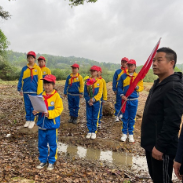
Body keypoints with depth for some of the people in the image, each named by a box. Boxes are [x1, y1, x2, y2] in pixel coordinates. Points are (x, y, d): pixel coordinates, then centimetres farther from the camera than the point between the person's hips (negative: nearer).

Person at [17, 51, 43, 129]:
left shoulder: (38, 69, -2)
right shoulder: (24, 68, 5)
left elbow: (40, 81, -4)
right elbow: (21, 79, 8)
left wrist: (39, 92, -7)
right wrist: (20, 89, 2)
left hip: (34, 91, -2)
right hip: (26, 91, 2)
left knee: (33, 106, 5)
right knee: (27, 106, 9)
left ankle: (32, 120, 15)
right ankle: (28, 120, 20)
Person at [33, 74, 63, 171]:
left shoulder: (56, 96, -11)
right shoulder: (42, 96, 3)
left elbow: (59, 109, -15)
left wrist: (49, 114, -27)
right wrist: (36, 111, -10)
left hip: (52, 125, -5)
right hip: (41, 124, 5)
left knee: (52, 144, 10)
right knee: (41, 144, 15)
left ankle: (51, 162, 27)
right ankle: (43, 160, 33)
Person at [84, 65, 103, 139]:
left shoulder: (100, 81, -2)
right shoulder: (88, 81, 3)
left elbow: (100, 93, -7)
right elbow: (85, 92, 1)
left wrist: (93, 99, -18)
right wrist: (88, 100, -11)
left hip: (96, 102, -1)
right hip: (88, 102, 2)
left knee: (95, 117, 6)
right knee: (89, 117, 6)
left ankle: (94, 132, 16)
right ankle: (89, 131, 17)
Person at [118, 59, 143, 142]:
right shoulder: (123, 76, 3)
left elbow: (142, 87, 4)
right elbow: (119, 87, 3)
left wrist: (137, 87, -17)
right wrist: (122, 95, -13)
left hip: (134, 100, 0)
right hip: (125, 100, 0)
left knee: (132, 118, 8)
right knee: (125, 117, 7)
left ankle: (131, 134, 19)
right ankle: (124, 133, 19)